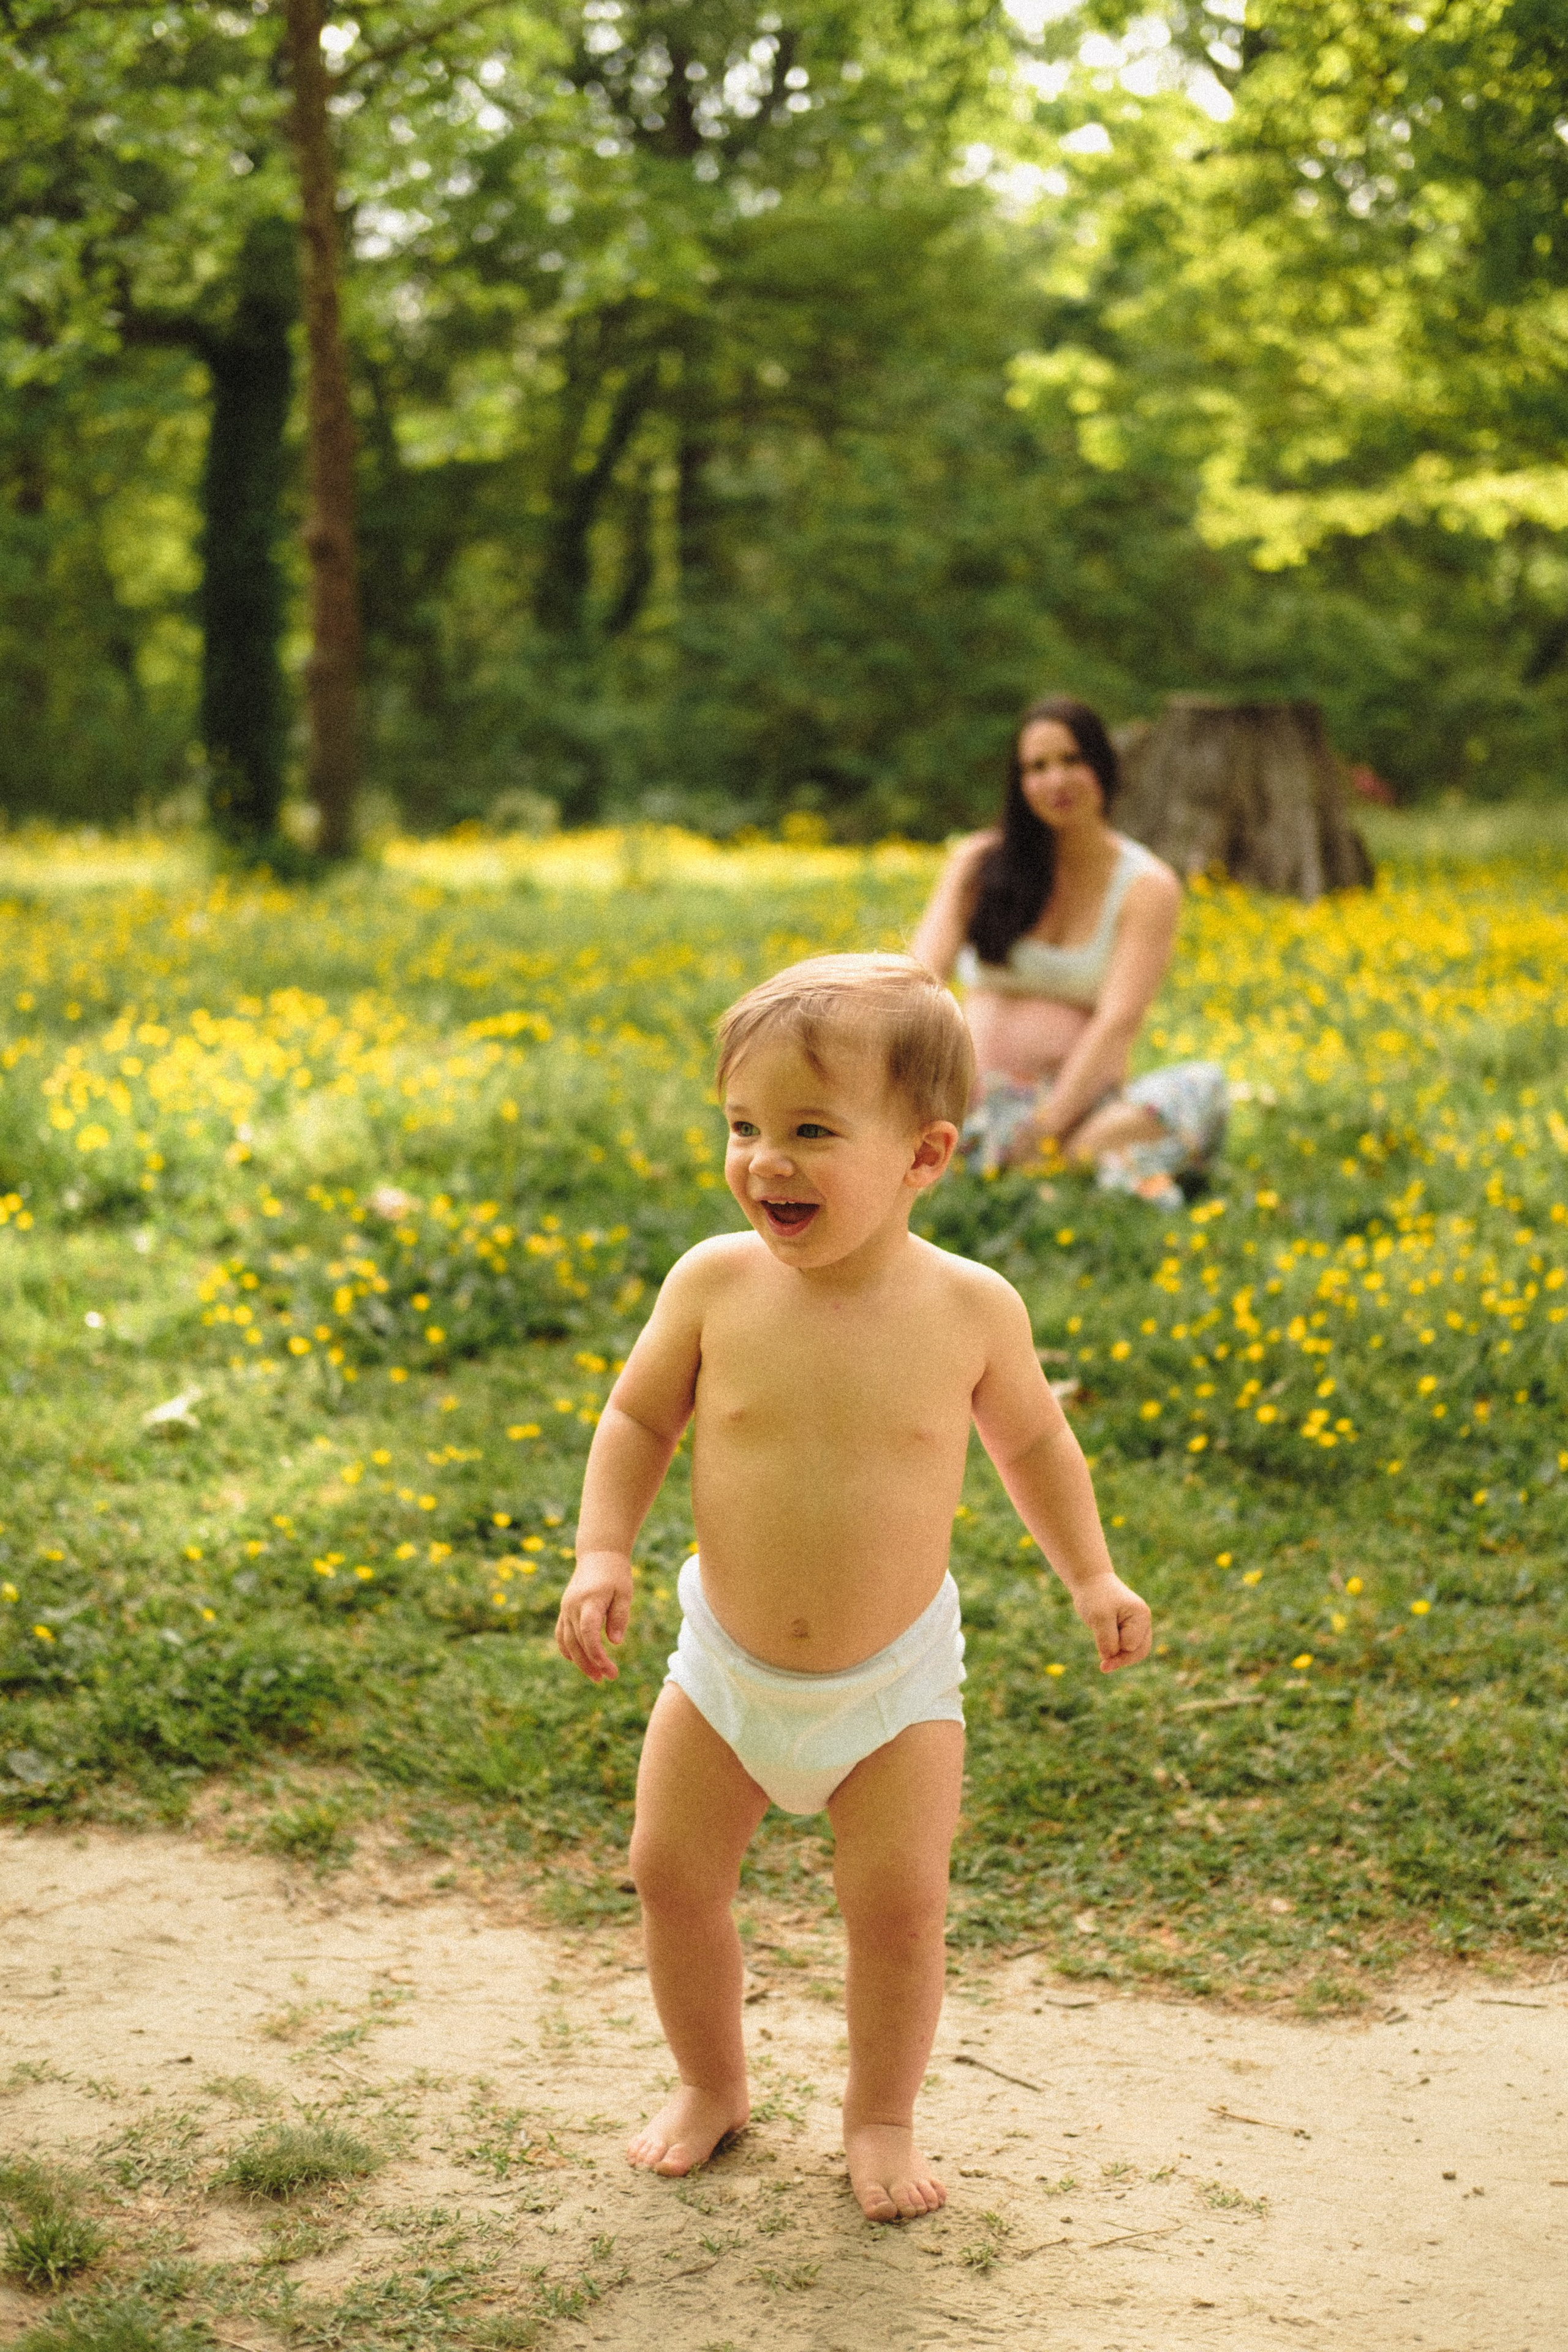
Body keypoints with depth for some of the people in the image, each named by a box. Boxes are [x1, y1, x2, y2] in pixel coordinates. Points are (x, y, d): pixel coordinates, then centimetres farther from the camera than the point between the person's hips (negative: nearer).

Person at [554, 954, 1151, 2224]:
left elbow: (1034, 1442, 5)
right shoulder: (716, 1283, -16)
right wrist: (604, 1553, -11)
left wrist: (1092, 1574, 1)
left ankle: (883, 2116, 24)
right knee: (671, 1873, 7)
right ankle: (713, 2084, 33)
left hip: (896, 1678, -1)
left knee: (900, 1899, -4)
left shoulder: (972, 1307, -15)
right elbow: (639, 1417, 0)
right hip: (726, 1666, 2)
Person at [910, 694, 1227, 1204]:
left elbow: (1118, 1018, -10)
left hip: (1083, 1102, 0)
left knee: (1204, 1085, -29)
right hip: (987, 1097, 1)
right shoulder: (977, 864, 10)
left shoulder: (1147, 887, 3)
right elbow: (921, 972, -5)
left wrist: (1050, 1121, -25)